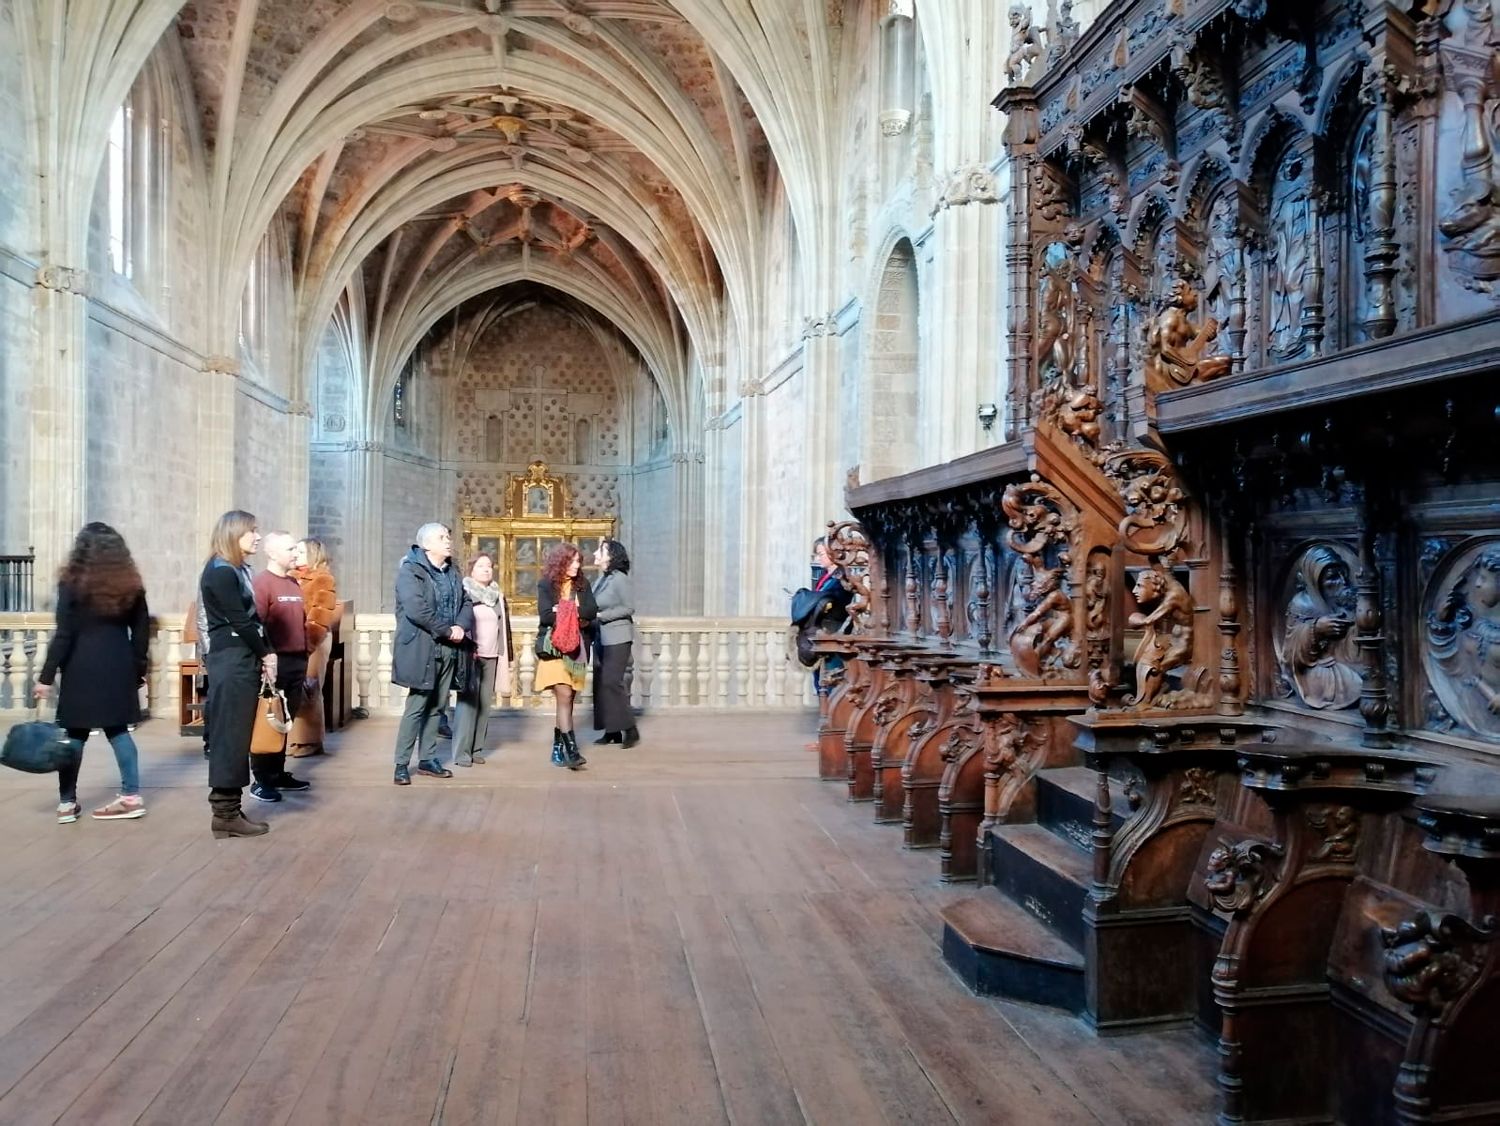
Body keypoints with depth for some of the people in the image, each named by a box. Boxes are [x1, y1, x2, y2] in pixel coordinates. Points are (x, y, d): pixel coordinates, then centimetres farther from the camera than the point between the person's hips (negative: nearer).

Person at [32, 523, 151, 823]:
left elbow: (64, 634, -9)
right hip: (119, 668, 3)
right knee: (118, 729, 10)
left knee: (74, 734, 5)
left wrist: (46, 675, -4)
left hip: (82, 669, -3)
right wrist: (138, 669, 15)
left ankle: (67, 802, 12)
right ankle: (132, 796, 8)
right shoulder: (129, 584, 5)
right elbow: (141, 631, 7)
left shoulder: (73, 583, -5)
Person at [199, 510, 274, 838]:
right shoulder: (220, 572, -12)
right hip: (231, 661, -9)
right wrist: (266, 654, -5)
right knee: (229, 736, -4)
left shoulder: (238, 570, 16)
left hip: (244, 660, 9)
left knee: (238, 736, 11)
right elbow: (239, 621, -15)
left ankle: (230, 808, 17)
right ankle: (224, 814, 1)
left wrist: (265, 655, 2)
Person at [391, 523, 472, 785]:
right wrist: (447, 630, -16)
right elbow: (416, 609, -20)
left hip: (448, 649, 7)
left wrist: (461, 627, -8)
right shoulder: (410, 570, -8)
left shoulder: (452, 573, 16)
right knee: (416, 706, -6)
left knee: (436, 706, 12)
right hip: (422, 649, -7)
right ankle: (402, 764, 3)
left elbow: (466, 603, 13)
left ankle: (427, 759, 21)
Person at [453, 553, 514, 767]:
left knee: (485, 704, 5)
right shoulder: (463, 593, -1)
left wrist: (510, 658, 13)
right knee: (468, 702, -8)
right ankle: (461, 752, -5)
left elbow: (505, 628, 16)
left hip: (491, 657, 5)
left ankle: (477, 749, 10)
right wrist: (468, 649, -13)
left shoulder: (499, 597, 16)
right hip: (470, 656, -5)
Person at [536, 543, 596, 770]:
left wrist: (563, 610, -11)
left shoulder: (582, 585, 10)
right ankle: (571, 751, -17)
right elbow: (545, 615, -13)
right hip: (553, 648, -4)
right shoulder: (546, 585, -1)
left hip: (576, 648, 4)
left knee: (567, 700, 7)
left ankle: (558, 749, 18)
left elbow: (590, 613, -3)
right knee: (564, 697, -14)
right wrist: (575, 614, -7)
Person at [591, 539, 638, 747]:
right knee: (601, 683, 7)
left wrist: (600, 616, -16)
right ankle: (612, 731, 14)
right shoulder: (601, 578, 9)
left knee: (611, 682, -11)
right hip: (602, 638, 8)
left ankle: (630, 729, -2)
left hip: (617, 638, -8)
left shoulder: (619, 578, -12)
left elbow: (629, 607, -14)